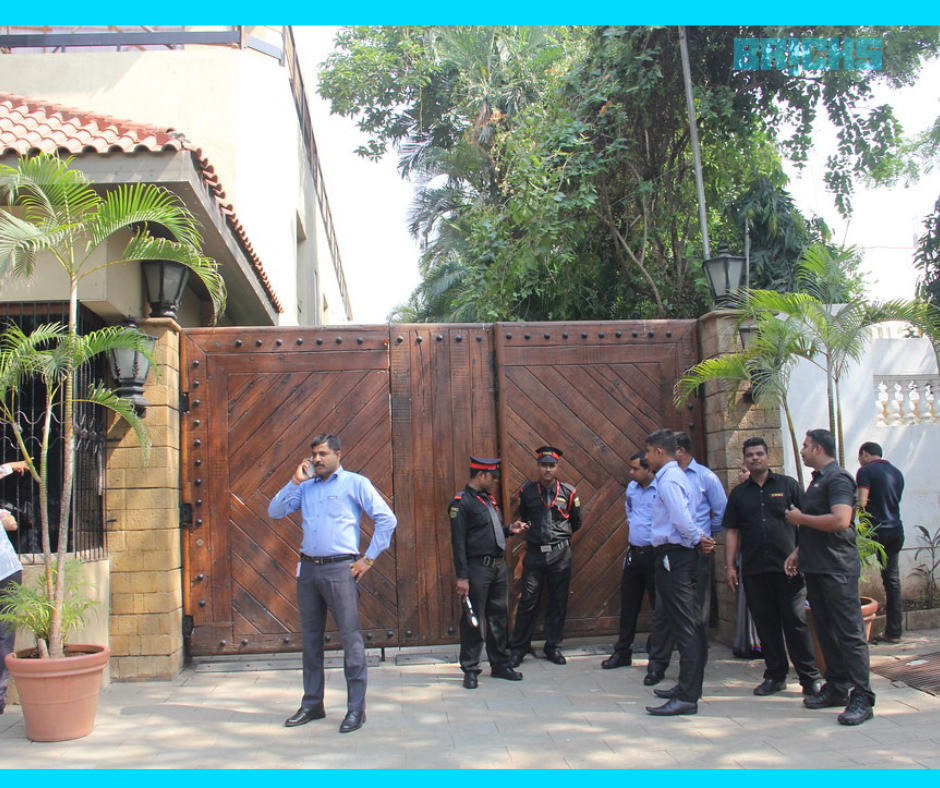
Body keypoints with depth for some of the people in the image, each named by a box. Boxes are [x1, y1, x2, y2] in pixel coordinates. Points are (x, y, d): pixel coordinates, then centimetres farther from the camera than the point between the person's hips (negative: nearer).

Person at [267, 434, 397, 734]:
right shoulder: (306, 487, 15)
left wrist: (369, 558, -7)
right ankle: (312, 703, 22)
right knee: (311, 638, 11)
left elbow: (387, 519, -5)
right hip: (308, 568, 5)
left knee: (350, 637, -5)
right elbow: (274, 511, 9)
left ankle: (356, 708, 1)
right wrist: (295, 481, 1)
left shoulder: (355, 483, 0)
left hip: (340, 568, -5)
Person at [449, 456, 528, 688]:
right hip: (477, 568, -8)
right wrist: (462, 577, -18)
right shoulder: (461, 502, -11)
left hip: (499, 566, 8)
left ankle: (500, 664, 25)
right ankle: (470, 670, 10)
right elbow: (458, 542, -15)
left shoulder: (489, 499, 14)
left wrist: (509, 530, 6)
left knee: (500, 617, 13)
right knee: (472, 620, 1)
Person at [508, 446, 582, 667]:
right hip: (534, 552, 0)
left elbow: (576, 522, 13)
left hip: (560, 553, 1)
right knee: (528, 601, 1)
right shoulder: (526, 491, 1)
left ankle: (553, 647, 19)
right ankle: (519, 648, 10)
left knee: (558, 602, 7)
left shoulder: (569, 492, 0)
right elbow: (520, 519, 16)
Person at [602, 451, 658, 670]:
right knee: (628, 605, 13)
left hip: (654, 554, -7)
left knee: (659, 605, 4)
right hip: (633, 553, 7)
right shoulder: (632, 488, 9)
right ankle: (622, 652, 24)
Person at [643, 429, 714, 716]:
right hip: (680, 555, 11)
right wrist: (699, 539, 0)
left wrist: (697, 540, -8)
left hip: (673, 556, -11)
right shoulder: (676, 476, 19)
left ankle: (686, 698, -6)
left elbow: (681, 518, -24)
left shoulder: (668, 479, -14)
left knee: (684, 627, -9)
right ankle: (688, 687, 24)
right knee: (690, 626, 15)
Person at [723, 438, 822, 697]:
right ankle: (775, 676, 18)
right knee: (766, 624, 8)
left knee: (796, 622, -2)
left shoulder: (788, 485, 4)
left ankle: (810, 678, 6)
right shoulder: (739, 493, 11)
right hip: (754, 570, 3)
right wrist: (730, 565, 4)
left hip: (788, 566, -3)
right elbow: (732, 531, 11)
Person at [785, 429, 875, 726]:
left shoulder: (838, 478, -12)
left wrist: (800, 518, -15)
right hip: (816, 567, 10)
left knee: (849, 632, -8)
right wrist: (798, 551, 17)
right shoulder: (817, 480, 18)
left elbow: (840, 520, -26)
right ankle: (836, 688, 21)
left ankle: (862, 698, -5)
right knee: (827, 631, 13)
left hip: (837, 569, -10)